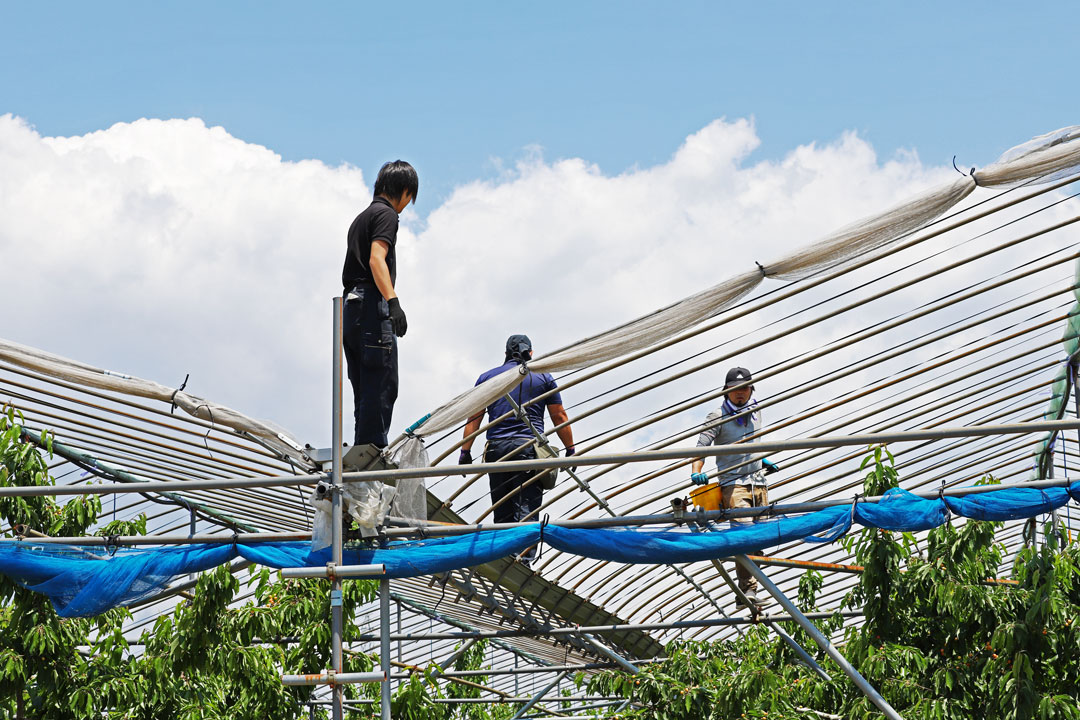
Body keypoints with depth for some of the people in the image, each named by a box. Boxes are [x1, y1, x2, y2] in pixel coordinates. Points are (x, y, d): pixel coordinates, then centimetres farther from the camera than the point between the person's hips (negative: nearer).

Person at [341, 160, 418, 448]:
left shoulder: (361, 217, 26)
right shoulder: (386, 213, -3)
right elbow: (376, 260, -17)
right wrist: (393, 301, -26)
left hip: (351, 308, 10)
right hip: (372, 308, -10)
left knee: (365, 390, 9)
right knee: (381, 389, -12)